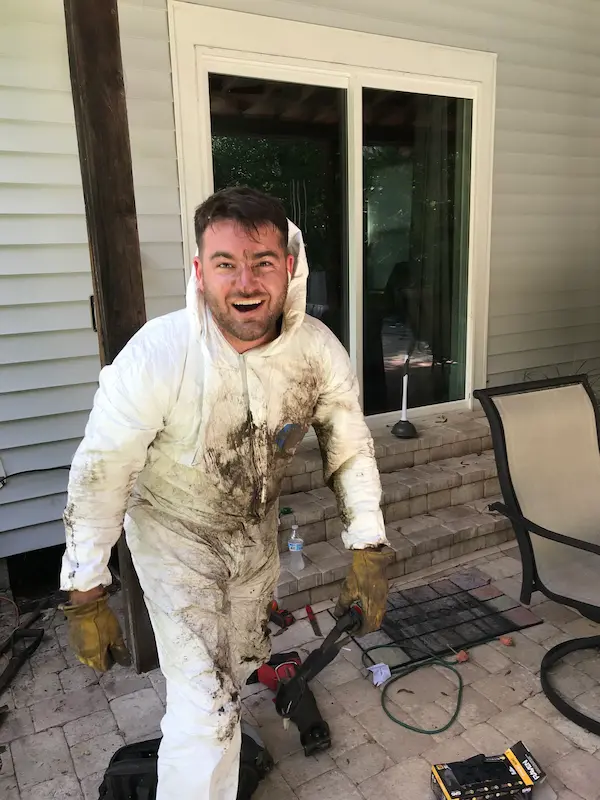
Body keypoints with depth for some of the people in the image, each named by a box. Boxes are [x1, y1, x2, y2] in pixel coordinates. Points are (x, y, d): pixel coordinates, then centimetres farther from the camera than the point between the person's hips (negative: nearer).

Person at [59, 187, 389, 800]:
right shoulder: (156, 355, -32)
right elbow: (100, 474, -22)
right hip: (174, 533, -4)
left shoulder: (319, 350, -22)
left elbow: (350, 448, -8)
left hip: (257, 529, 5)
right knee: (204, 704, -9)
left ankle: (222, 743, 63)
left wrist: (368, 553, -12)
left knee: (243, 668, 27)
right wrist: (84, 598, -16)